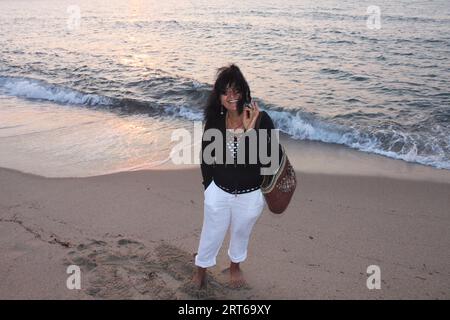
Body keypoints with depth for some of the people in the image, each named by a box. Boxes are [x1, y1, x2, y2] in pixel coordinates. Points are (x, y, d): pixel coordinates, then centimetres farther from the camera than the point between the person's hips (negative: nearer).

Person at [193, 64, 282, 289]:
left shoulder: (261, 119, -21)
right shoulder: (214, 121, -13)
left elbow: (268, 160, -29)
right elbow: (206, 156, 1)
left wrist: (251, 129, -36)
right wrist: (208, 186, 6)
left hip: (250, 195, 0)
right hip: (218, 192, 1)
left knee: (240, 234, 26)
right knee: (211, 235, 20)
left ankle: (235, 266, 55)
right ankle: (201, 268, 47)